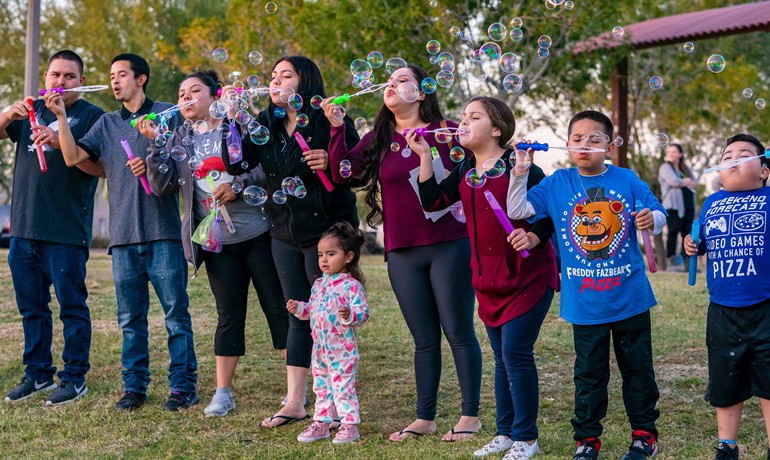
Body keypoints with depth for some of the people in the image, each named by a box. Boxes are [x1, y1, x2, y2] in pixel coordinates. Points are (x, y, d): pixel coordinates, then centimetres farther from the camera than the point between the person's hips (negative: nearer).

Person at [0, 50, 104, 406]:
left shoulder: (91, 116, 1)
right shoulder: (32, 110, 16)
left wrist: (60, 142, -25)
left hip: (66, 232, -5)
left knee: (72, 306, -1)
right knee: (31, 307, 12)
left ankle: (74, 379, 6)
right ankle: (37, 373, 21)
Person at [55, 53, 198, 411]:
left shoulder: (167, 114, 5)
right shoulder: (106, 124, 18)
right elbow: (73, 157, 8)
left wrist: (154, 166, -12)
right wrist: (61, 117, -1)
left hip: (163, 231, -4)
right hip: (123, 234, 4)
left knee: (176, 312, -3)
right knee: (131, 318, 8)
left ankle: (183, 386, 2)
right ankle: (134, 386, 14)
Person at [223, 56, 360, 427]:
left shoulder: (329, 120, -9)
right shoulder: (266, 124, 7)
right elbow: (237, 164, -4)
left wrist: (331, 162, -26)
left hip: (327, 230, -6)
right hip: (285, 233, 6)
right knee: (298, 316, 11)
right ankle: (295, 403, 16)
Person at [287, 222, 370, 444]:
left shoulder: (352, 285, -14)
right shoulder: (319, 284, 10)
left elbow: (363, 312, -18)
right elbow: (312, 310, 20)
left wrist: (349, 316, -37)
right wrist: (299, 308, 3)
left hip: (342, 350, -8)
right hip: (320, 349, 8)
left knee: (343, 388, -3)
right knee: (321, 388, 15)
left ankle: (350, 425, 6)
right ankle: (321, 423, 25)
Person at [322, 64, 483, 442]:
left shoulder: (446, 131, -1)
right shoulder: (378, 139, 10)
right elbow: (343, 173, 0)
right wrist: (337, 129, -8)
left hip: (449, 246, -4)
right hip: (403, 252, 4)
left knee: (458, 331, 0)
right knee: (424, 338, 11)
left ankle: (470, 415, 9)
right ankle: (424, 418, 19)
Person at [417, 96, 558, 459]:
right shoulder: (465, 171, 8)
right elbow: (433, 201, -1)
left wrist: (534, 238, -28)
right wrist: (424, 155, -6)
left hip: (528, 275, -7)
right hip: (489, 277, 7)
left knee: (516, 352, -8)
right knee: (501, 357, 13)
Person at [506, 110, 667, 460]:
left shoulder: (627, 180, -3)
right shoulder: (557, 184, 0)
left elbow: (658, 214, -1)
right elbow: (517, 210, -3)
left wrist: (651, 219, -24)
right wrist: (521, 170, -13)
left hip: (629, 297, 0)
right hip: (584, 301, 0)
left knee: (637, 368, 11)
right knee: (589, 372, 10)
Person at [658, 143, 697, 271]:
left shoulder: (685, 168, 21)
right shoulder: (665, 167, 3)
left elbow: (695, 184, 9)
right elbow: (674, 181, -14)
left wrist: (683, 182, -8)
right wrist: (687, 181, 1)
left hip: (688, 205, 6)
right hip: (673, 205, -6)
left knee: (687, 234, 2)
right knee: (673, 232, -8)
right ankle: (670, 263, -8)